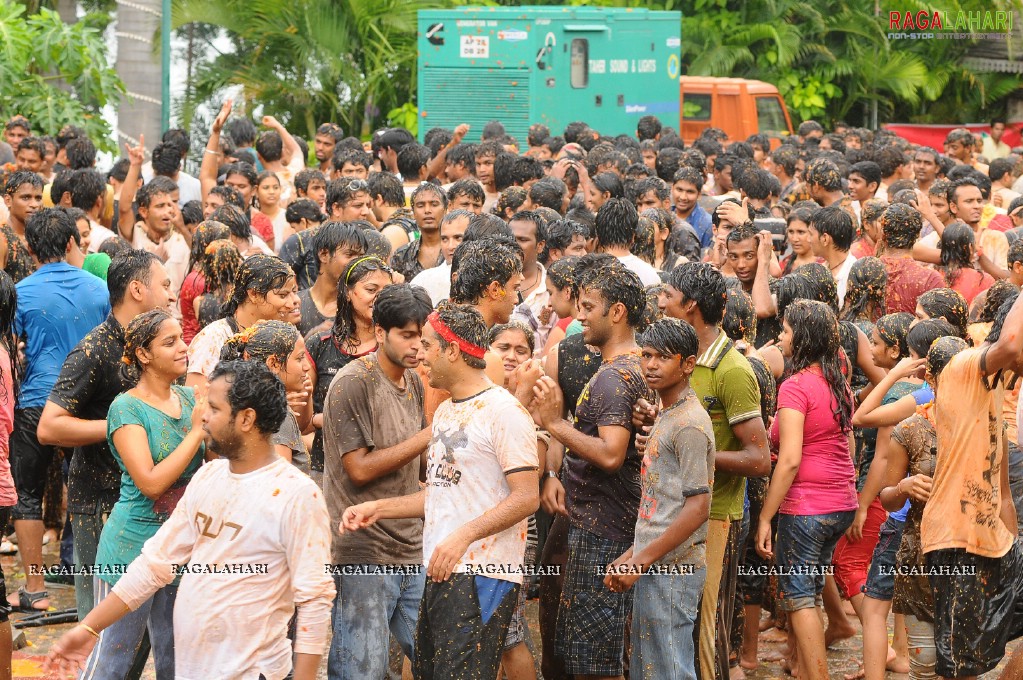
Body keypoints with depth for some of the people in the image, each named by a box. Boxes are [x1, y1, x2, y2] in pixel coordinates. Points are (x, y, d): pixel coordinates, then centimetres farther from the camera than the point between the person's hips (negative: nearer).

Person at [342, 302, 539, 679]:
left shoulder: (503, 411, -10)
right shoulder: (445, 412, 19)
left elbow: (527, 496, -16)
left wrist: (463, 535, -24)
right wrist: (378, 508, 14)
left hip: (484, 576, -9)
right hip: (441, 573, 9)